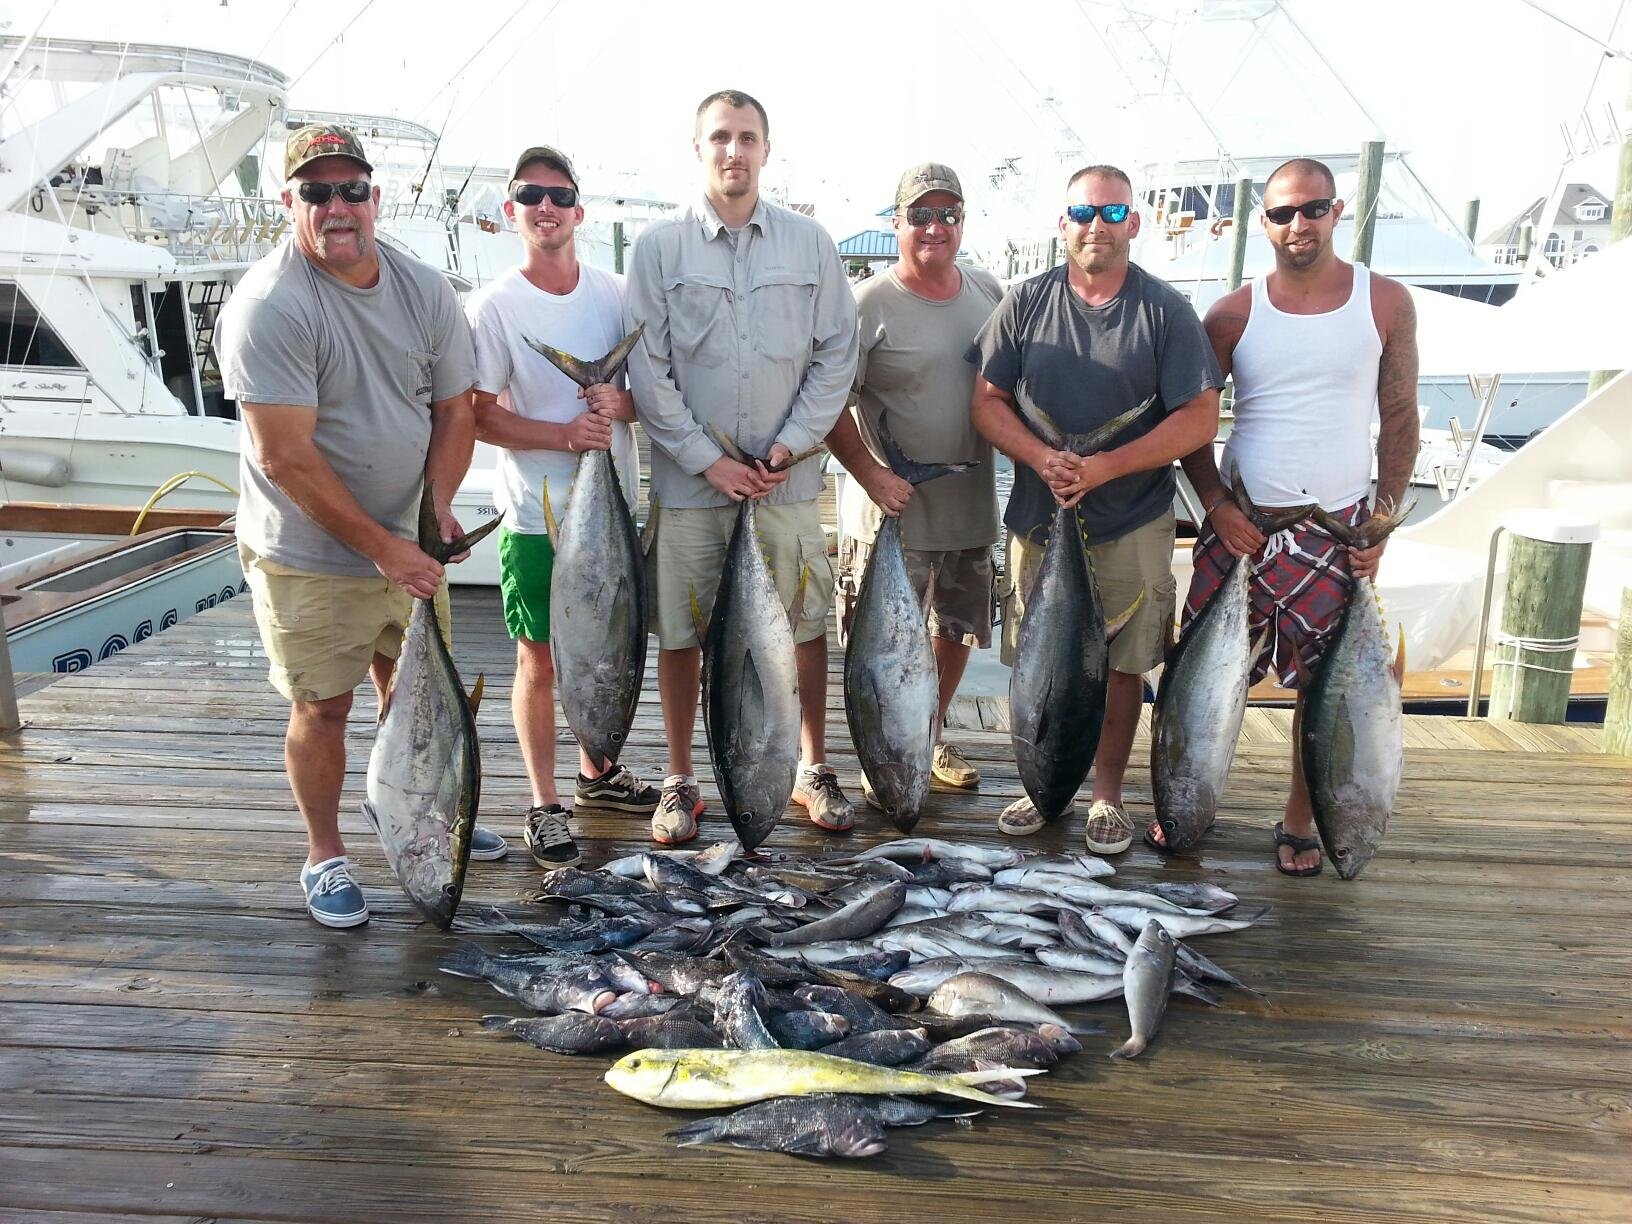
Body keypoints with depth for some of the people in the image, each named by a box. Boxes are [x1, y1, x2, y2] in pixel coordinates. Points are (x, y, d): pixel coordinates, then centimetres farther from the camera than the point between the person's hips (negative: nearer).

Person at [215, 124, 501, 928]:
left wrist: (436, 505, -10)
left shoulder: (424, 290, 0)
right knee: (323, 708, 6)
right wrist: (380, 545, -22)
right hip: (307, 556, -5)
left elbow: (455, 412, 6)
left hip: (405, 541, 6)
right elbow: (286, 456, -23)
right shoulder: (268, 308, -19)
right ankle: (324, 857, 26)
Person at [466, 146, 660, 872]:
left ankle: (596, 772, 36)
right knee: (540, 659, 3)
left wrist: (621, 404, -13)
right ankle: (544, 804, 16)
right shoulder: (494, 307, -7)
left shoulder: (614, 294, 4)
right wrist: (563, 436, -22)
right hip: (536, 513, -4)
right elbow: (479, 415, -9)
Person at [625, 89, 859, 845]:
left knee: (807, 624, 8)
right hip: (689, 477, -1)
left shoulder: (809, 243, 5)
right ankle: (680, 781, 21)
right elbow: (647, 370, -3)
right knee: (680, 633, 5)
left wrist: (789, 447, -6)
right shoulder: (660, 247, 0)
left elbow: (836, 355, 4)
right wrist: (709, 460, -9)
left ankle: (812, 768, 25)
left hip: (787, 477, 2)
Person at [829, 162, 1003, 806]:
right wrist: (871, 475, -21)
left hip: (972, 504, 6)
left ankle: (931, 738, 39)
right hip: (893, 510, -6)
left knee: (959, 631, 19)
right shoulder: (870, 304, -12)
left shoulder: (989, 293, 7)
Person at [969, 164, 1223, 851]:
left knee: (1122, 665, 6)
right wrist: (1042, 459, -16)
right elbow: (987, 402, 2)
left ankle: (1107, 797, 22)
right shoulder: (1027, 302, 3)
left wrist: (1105, 468, -17)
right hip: (1038, 519, 2)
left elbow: (1199, 419, -7)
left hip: (1133, 527, -1)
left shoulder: (1165, 311, -2)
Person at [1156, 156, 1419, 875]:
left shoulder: (1386, 303, 1)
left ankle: (1300, 821, 24)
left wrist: (1384, 522, -2)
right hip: (1240, 526, 0)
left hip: (1337, 532, 0)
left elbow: (1399, 418, 4)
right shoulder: (1233, 314, 0)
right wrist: (1216, 506, -6)